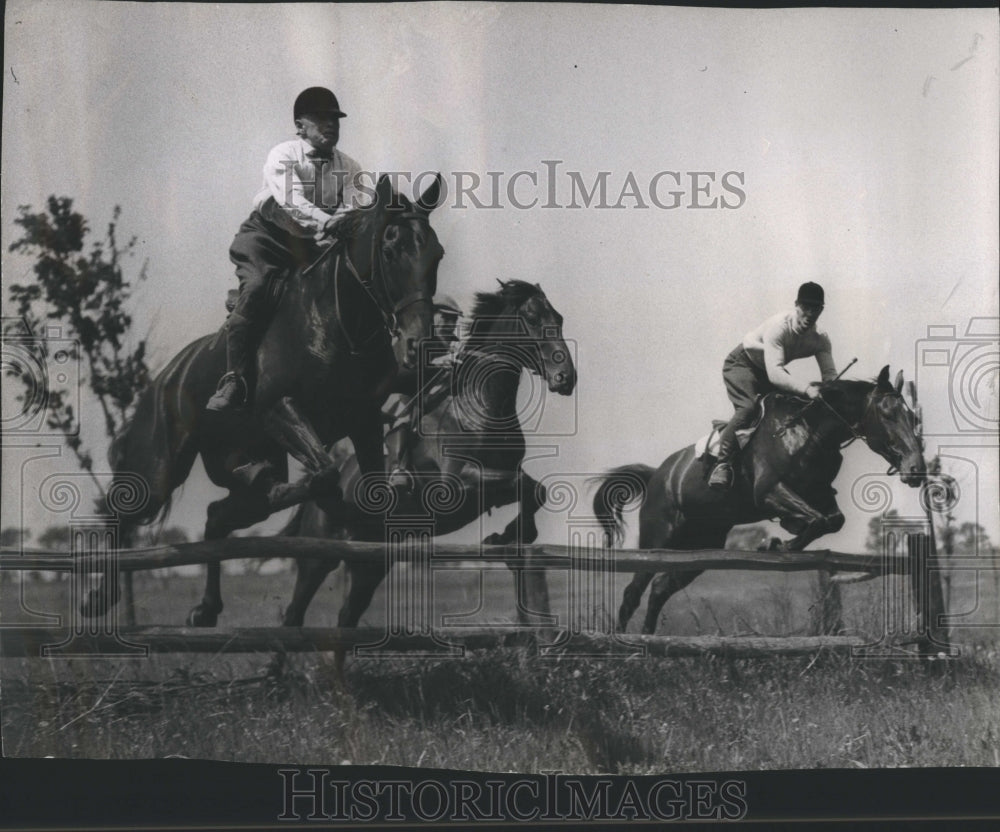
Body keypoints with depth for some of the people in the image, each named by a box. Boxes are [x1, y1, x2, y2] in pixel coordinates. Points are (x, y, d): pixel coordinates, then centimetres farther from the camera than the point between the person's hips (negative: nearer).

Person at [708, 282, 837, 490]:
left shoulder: (820, 339, -17)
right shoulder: (778, 326, -36)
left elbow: (830, 374, -18)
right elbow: (774, 374, -45)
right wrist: (805, 389, -57)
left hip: (770, 370, 7)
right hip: (741, 363, -7)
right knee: (748, 408, -30)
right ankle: (723, 463, -27)